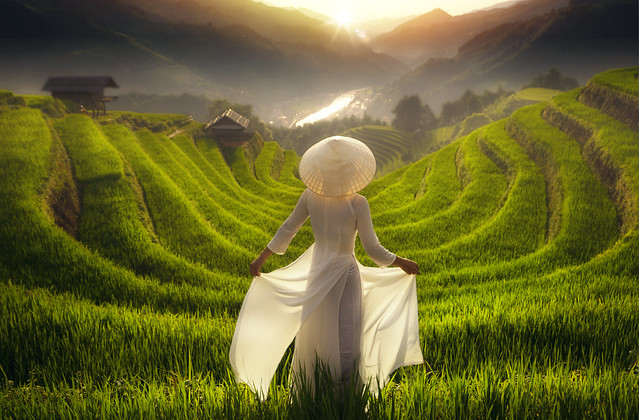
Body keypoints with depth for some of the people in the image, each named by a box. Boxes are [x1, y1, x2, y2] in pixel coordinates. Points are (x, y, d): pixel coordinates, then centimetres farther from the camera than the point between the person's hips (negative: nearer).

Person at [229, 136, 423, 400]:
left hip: (316, 271, 5)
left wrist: (261, 259, 12)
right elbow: (372, 249, -16)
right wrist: (402, 263, 0)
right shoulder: (358, 204, -19)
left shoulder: (310, 196, -8)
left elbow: (287, 230, 0)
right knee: (346, 336, 8)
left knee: (312, 333, 20)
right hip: (346, 272, -4)